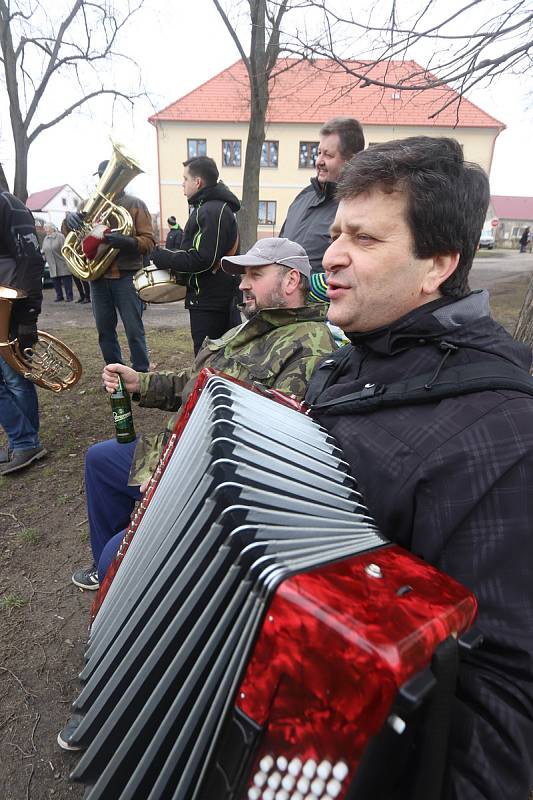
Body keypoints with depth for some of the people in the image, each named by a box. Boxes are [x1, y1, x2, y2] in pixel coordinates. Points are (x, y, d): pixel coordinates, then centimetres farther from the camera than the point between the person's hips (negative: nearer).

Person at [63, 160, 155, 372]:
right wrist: (70, 218, -13)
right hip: (98, 276, 5)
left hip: (126, 276, -4)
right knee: (104, 330, 8)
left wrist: (126, 241, -24)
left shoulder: (135, 205, 6)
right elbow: (69, 233, 10)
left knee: (133, 329, -5)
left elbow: (149, 242, -4)